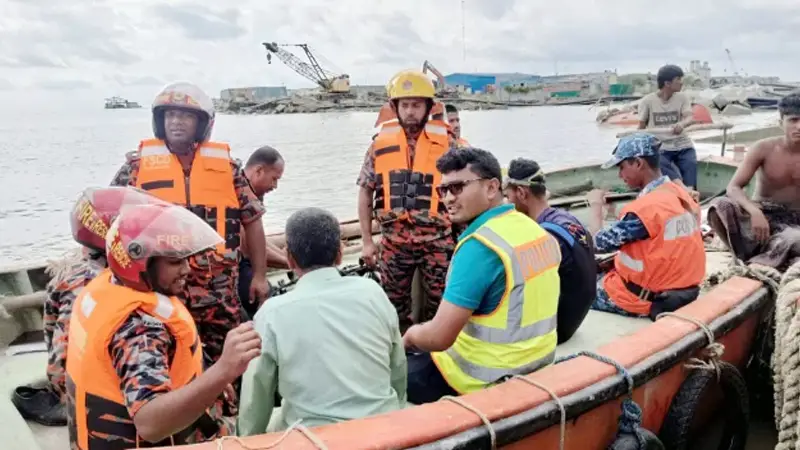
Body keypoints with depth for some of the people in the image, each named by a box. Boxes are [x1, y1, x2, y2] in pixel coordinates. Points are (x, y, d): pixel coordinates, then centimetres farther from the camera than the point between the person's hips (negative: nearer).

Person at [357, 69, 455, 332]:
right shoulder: (380, 144, 1)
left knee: (440, 303, 9)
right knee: (394, 305, 13)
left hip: (437, 240, -1)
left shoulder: (446, 143, -3)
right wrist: (367, 241, 4)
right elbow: (365, 193, 6)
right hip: (394, 240, 2)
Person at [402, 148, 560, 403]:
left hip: (490, 379, -8)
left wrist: (411, 335, -3)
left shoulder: (479, 246, -24)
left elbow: (439, 338, -26)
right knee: (421, 356, 24)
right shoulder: (537, 231, 2)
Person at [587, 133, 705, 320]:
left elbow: (597, 243, -19)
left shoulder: (645, 208, -25)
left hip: (649, 299, -8)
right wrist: (619, 260, 8)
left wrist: (596, 205, -6)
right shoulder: (682, 194, 1)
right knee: (601, 273, 23)